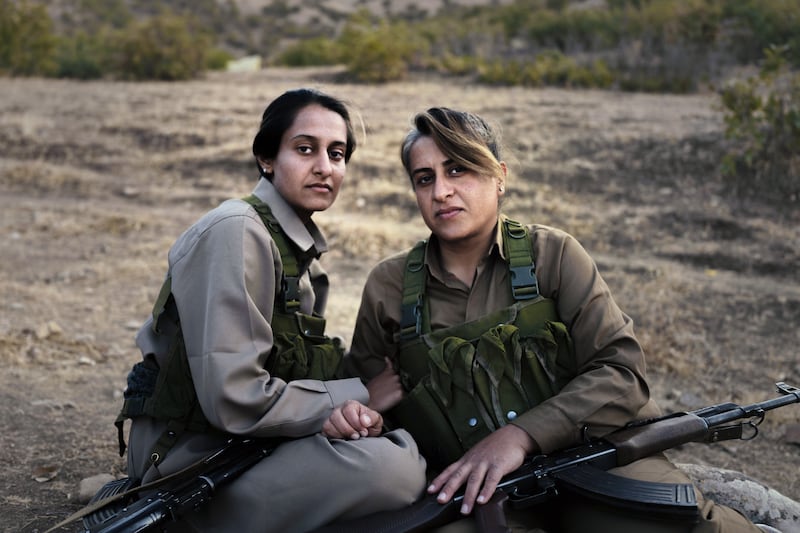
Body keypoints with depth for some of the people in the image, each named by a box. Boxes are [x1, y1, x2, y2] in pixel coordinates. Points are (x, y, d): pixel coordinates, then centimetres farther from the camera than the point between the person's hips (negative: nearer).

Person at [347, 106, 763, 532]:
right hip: (468, 492, 2)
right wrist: (365, 405, -2)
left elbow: (621, 373, -4)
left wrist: (521, 435, -17)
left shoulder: (553, 254, 5)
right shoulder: (388, 287, 10)